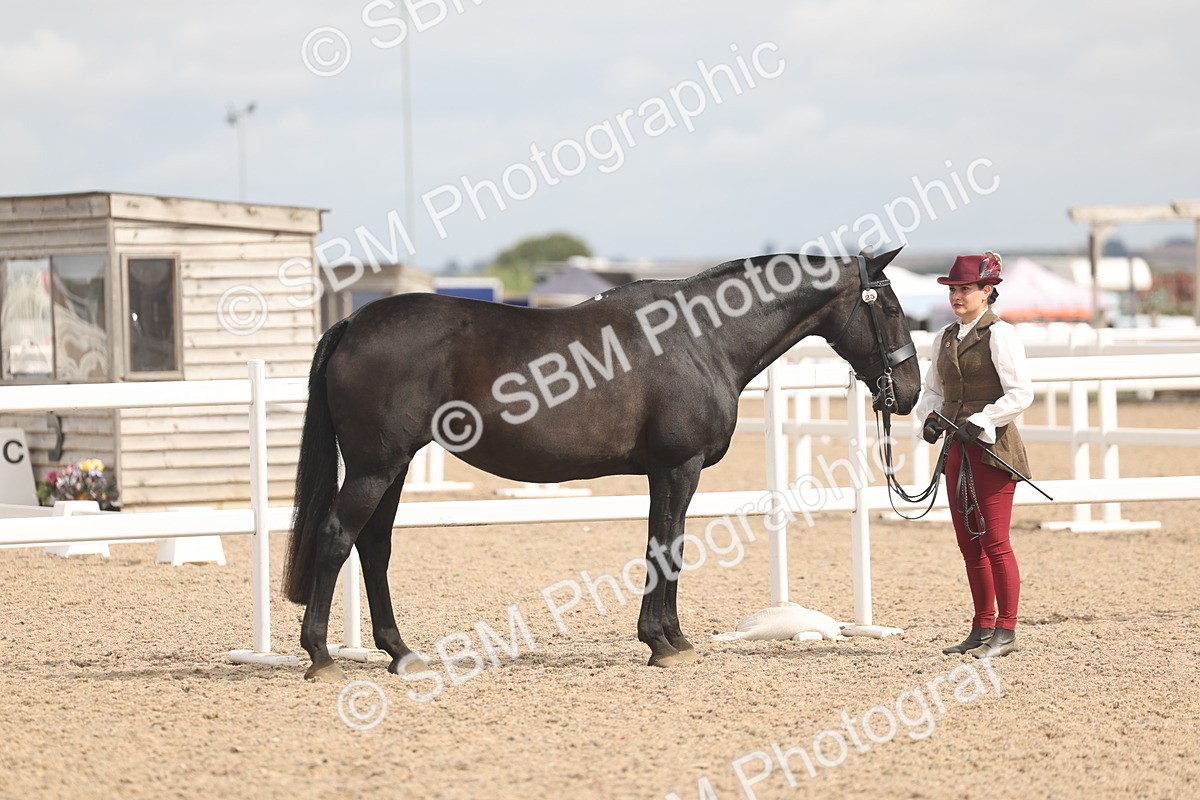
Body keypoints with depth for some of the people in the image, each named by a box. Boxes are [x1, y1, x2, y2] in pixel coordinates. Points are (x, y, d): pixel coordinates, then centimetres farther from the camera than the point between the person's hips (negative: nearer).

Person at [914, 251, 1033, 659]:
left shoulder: (999, 335, -10)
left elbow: (1021, 393, -15)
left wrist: (978, 423, -21)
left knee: (994, 541, -6)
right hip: (958, 448, 8)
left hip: (992, 445, -8)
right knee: (968, 543, 10)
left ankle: (1006, 632, -1)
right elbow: (933, 389, 20)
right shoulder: (945, 338, 12)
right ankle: (982, 629, 18)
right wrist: (930, 417, -1)